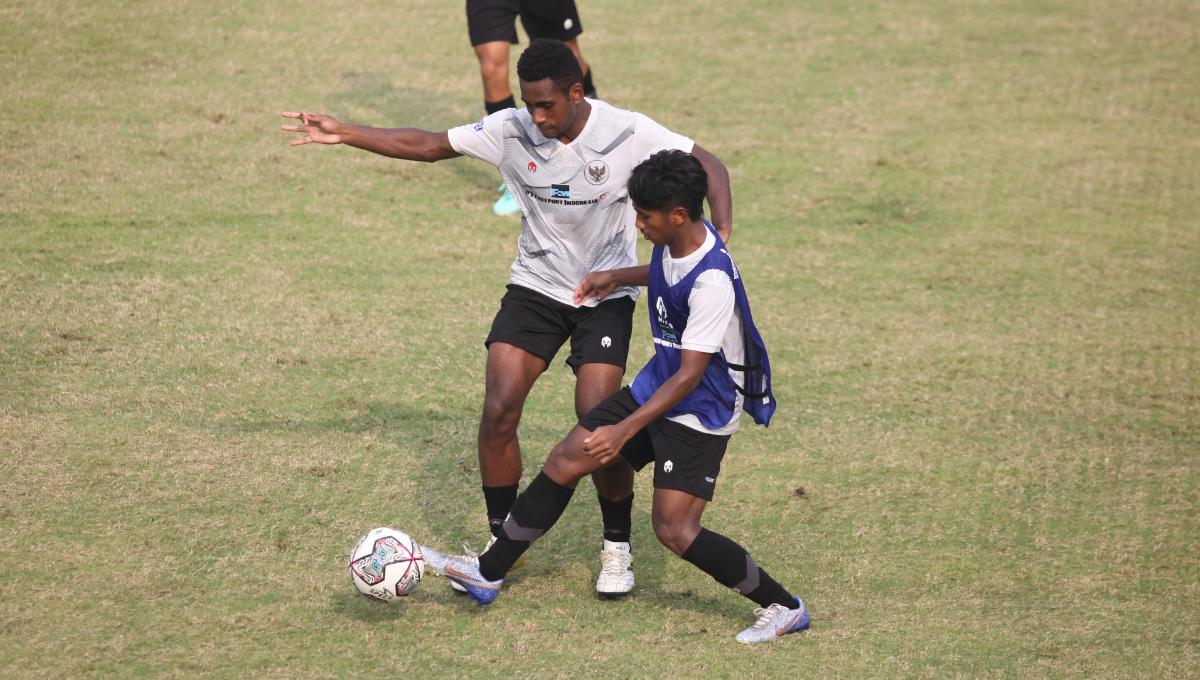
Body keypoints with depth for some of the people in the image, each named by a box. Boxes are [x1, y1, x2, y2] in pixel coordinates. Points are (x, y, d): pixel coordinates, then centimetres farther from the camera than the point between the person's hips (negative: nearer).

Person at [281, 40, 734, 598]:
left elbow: (709, 166, -11)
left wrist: (721, 236, -28)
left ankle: (616, 548, 6)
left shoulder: (627, 133, -18)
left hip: (606, 295, -3)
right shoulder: (511, 130, -11)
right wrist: (342, 134, -9)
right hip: (535, 288, 3)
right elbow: (428, 145, -3)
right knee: (498, 411, -11)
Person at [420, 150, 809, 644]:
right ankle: (488, 573, 17)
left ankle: (783, 607, -1)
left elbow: (689, 375, -29)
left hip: (700, 412, -9)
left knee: (674, 530, -15)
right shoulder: (674, 243, -4)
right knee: (564, 462, 7)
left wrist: (625, 430, -32)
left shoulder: (711, 282, -30)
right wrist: (617, 277, 15)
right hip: (656, 387, 9)